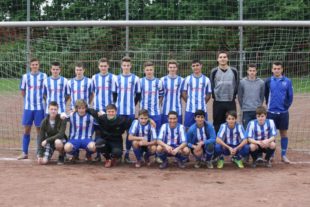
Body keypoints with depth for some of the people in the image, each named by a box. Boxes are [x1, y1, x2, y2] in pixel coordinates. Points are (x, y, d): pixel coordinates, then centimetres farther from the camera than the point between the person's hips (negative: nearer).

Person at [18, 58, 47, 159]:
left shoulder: (43, 76, 0)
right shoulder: (25, 76, 3)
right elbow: (22, 91, 11)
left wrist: (40, 99, 3)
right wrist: (29, 100, 11)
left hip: (40, 107, -1)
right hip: (28, 107, 1)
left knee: (39, 130, 3)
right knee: (26, 129, 4)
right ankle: (24, 153, 11)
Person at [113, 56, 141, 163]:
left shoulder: (135, 79, 2)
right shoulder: (117, 78, 5)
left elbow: (138, 94, 8)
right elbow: (114, 94, 12)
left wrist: (133, 104, 7)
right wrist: (116, 105, 7)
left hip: (131, 111, -1)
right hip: (119, 110, 1)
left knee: (130, 132, 2)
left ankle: (127, 154, 10)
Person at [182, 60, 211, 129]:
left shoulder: (206, 79, 5)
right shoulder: (187, 79, 4)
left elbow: (208, 94, 11)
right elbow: (184, 93, 8)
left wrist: (203, 102, 5)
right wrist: (189, 102, 4)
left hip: (202, 110, 0)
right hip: (190, 110, 0)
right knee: (188, 129, 2)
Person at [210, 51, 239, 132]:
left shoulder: (234, 71, 5)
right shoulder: (214, 71, 3)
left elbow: (237, 84, 7)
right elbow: (211, 85, 4)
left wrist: (233, 95, 1)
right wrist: (215, 96, -1)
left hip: (231, 102, 1)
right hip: (218, 102, -1)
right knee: (217, 124, 4)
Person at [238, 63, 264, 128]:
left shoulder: (261, 83, 0)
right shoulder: (242, 82, -3)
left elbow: (262, 96, 8)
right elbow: (240, 96, 4)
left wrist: (259, 106, 6)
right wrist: (243, 107, 4)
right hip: (246, 111, -1)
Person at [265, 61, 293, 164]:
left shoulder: (287, 81, -1)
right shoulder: (268, 81, 0)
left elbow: (290, 96, 3)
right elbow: (265, 94, 8)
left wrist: (286, 106, -2)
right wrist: (269, 104, 5)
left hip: (283, 112, 0)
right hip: (271, 112, 0)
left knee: (284, 133, 6)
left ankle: (283, 155, 14)